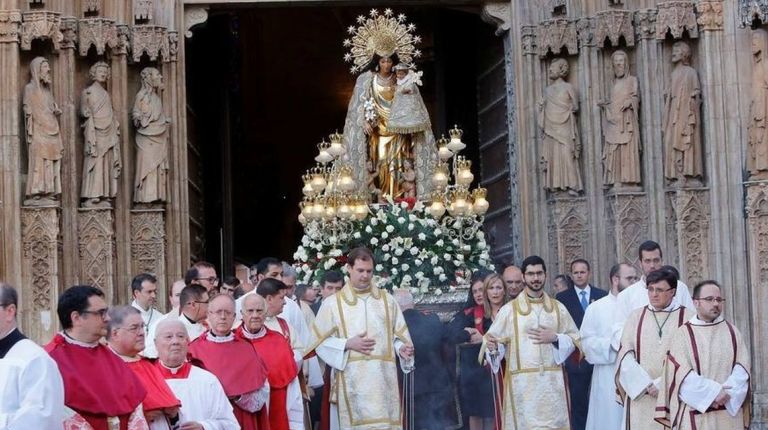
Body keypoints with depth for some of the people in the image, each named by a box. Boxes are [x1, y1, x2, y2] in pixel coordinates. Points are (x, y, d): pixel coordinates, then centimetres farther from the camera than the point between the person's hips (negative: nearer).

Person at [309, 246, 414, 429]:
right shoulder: (333, 303, 4)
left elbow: (399, 335, 11)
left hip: (382, 380, 2)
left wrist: (401, 348, -10)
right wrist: (348, 344, -11)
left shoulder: (387, 300, 10)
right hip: (351, 382, -2)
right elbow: (320, 341, 2)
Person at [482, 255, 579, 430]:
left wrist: (555, 338, -7)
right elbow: (495, 341, -3)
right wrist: (493, 347, -25)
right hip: (522, 383, -2)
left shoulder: (558, 308, 10)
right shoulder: (509, 309, 1)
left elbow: (574, 339, 11)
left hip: (552, 382, 3)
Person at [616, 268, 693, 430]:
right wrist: (645, 384, -9)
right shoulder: (636, 316, 9)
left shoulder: (687, 317, 0)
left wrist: (662, 384, -12)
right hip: (640, 396, 2)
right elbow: (625, 355, 3)